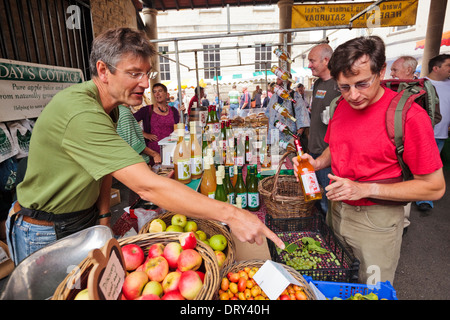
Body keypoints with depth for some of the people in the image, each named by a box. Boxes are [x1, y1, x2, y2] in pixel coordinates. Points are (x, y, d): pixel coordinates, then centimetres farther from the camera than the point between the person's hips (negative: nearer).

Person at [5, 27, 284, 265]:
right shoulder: (81, 114, -36)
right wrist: (230, 214, -43)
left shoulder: (109, 106, -2)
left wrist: (104, 215, -2)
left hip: (85, 220, 8)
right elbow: (147, 185, -44)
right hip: (46, 233, -7)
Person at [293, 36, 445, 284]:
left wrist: (365, 189, -25)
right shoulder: (341, 106, 0)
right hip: (337, 210, 6)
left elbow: (435, 187, -17)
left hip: (377, 221, -5)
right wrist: (317, 163, -5)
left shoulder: (409, 116, -20)